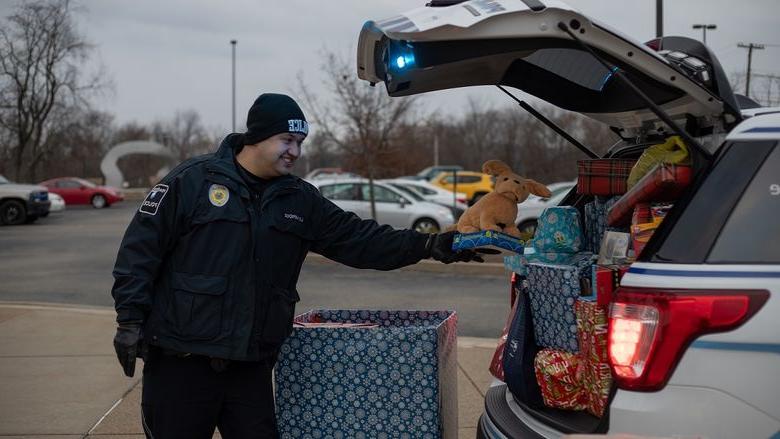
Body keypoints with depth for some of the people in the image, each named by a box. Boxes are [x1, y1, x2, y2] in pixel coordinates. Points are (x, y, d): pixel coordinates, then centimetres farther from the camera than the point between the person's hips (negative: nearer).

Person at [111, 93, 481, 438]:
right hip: (179, 363, -4)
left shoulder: (301, 200, 9)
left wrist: (428, 246, -5)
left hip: (251, 366, 4)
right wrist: (130, 319, -10)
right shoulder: (194, 180, -5)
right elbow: (140, 248, -5)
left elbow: (359, 239, 6)